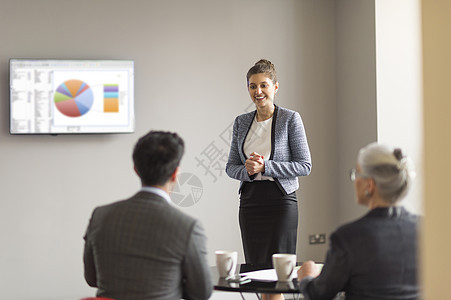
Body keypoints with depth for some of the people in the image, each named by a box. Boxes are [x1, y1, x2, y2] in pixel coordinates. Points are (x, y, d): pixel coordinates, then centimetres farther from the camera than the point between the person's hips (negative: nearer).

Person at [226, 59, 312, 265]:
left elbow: (305, 165, -6)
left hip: (280, 201, -4)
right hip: (249, 201, 5)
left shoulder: (290, 119, -4)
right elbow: (231, 167, 12)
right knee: (253, 266, 5)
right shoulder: (241, 122, 10)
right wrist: (248, 170, -10)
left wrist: (265, 167, -15)